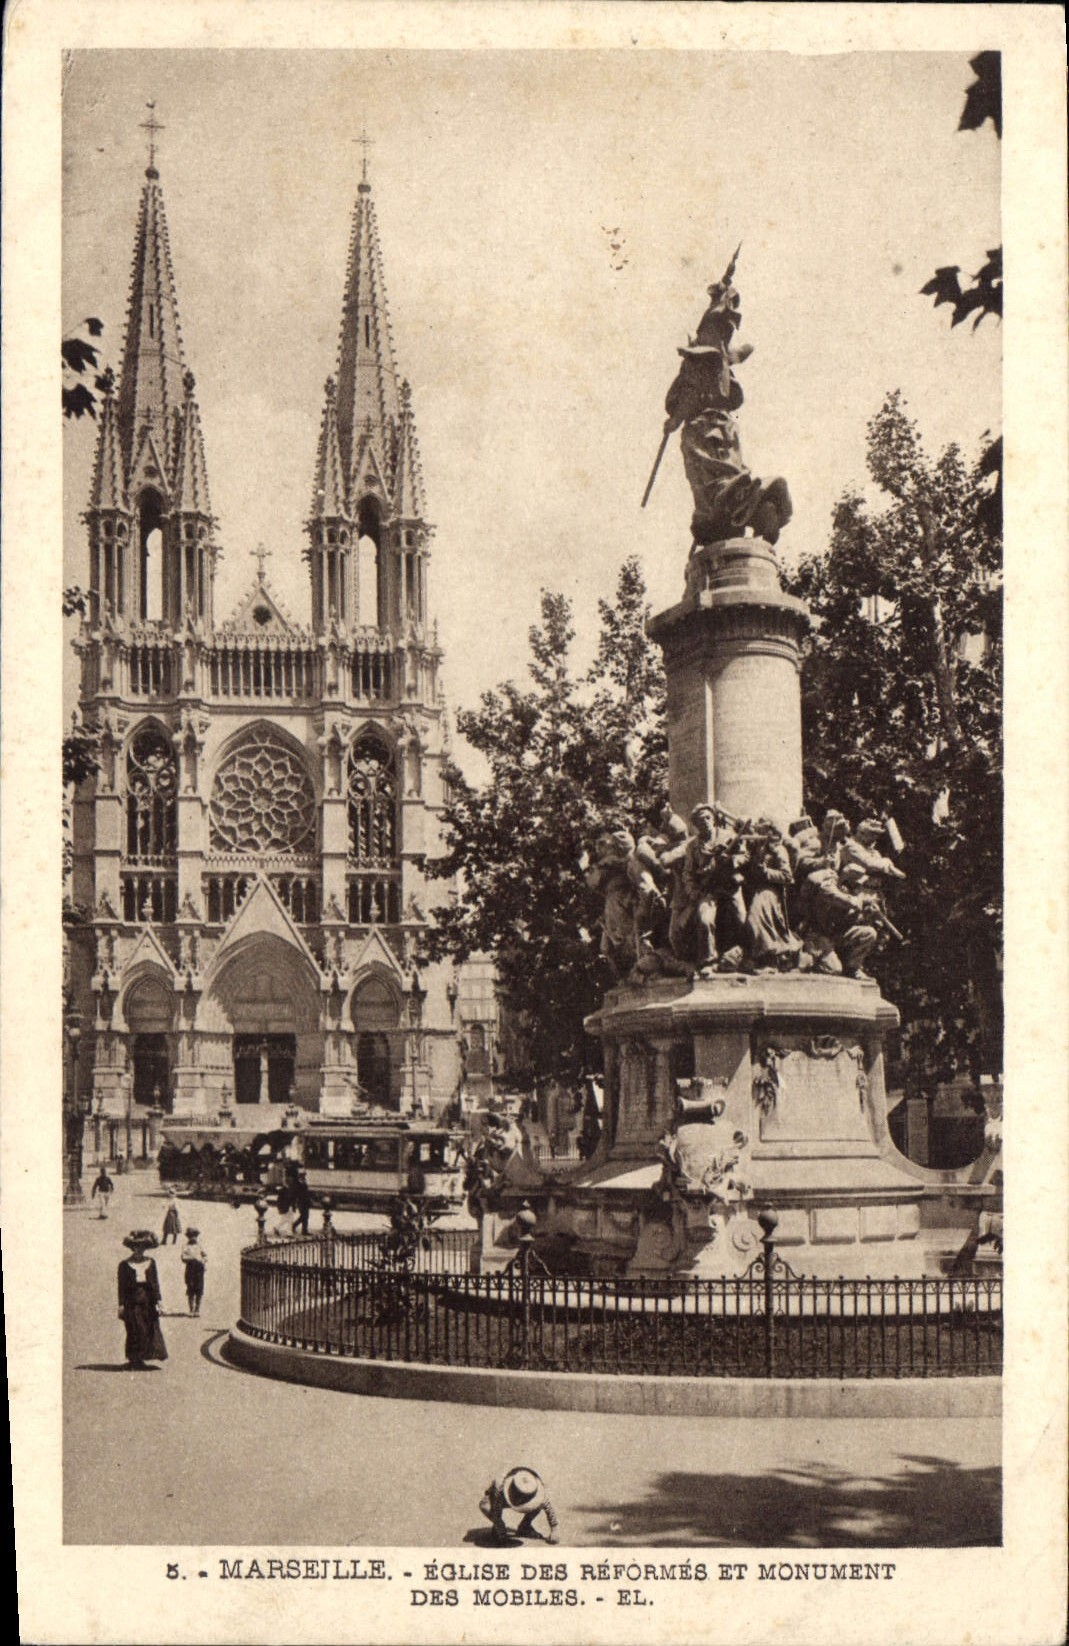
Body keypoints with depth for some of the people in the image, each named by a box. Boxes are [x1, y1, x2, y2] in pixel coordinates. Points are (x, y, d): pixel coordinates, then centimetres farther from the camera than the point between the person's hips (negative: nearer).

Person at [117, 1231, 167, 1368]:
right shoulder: (125, 1265, 2)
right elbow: (122, 1285, 1)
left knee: (151, 1329, 0)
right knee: (135, 1330, -3)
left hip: (148, 1301, 3)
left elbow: (155, 1282, 12)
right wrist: (121, 1304, -4)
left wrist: (157, 1300, 5)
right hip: (132, 1302, -3)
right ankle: (135, 1360, 5)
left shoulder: (151, 1262, 11)